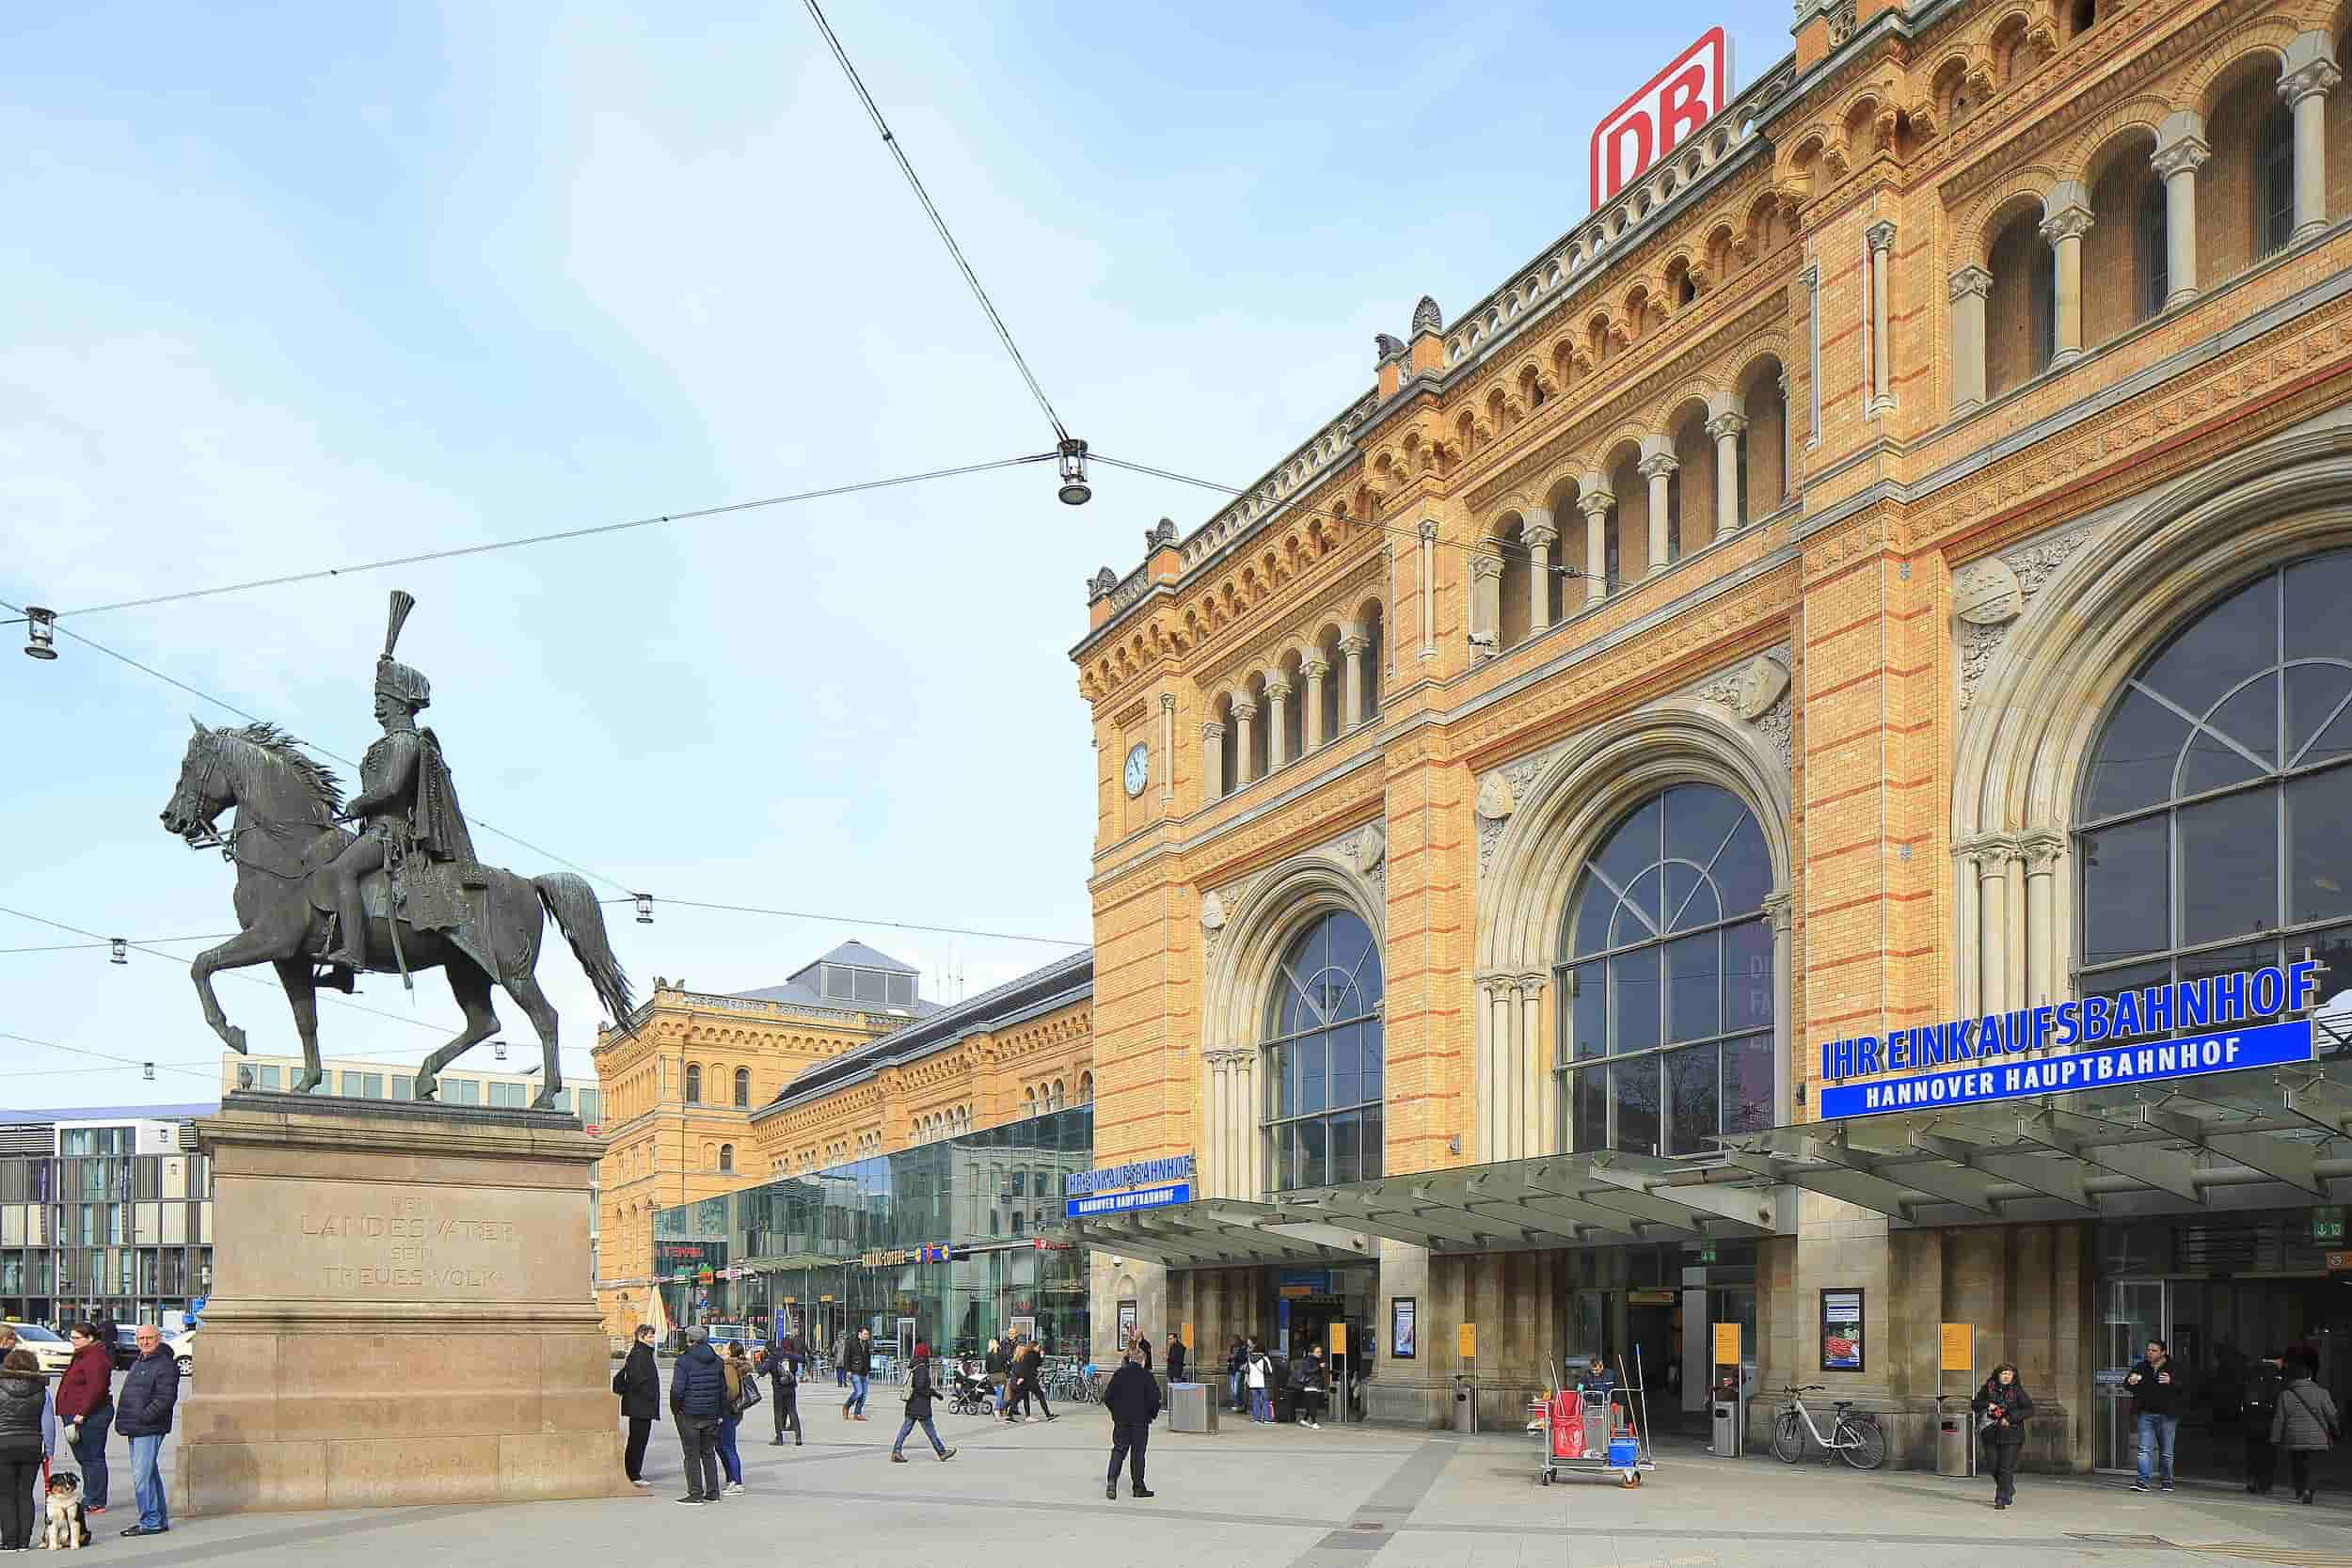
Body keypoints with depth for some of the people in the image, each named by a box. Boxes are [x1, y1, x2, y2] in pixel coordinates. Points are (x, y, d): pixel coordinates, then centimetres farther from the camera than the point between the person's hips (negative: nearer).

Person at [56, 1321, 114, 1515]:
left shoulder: (95, 1359, -16)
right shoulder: (82, 1356, 19)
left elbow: (96, 1389, -24)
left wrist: (81, 1414, -24)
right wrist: (72, 1415, 20)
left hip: (89, 1417, -11)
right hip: (77, 1416, 11)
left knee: (92, 1458, -7)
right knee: (85, 1458, 15)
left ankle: (96, 1502, -4)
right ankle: (90, 1499, 22)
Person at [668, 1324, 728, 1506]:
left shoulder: (684, 1361, -11)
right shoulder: (717, 1361, 7)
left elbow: (677, 1389, -16)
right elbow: (723, 1389, 11)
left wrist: (674, 1409, -2)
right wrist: (720, 1413, 17)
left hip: (689, 1414, -5)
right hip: (711, 1414, 6)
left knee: (692, 1455, 1)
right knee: (709, 1453, 14)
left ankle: (696, 1494, 0)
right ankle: (712, 1492, 15)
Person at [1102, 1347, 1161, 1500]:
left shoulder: (1119, 1374, 2)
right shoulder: (1145, 1375, -7)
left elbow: (1107, 1397, 2)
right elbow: (1154, 1396, -12)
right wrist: (1153, 1414, 4)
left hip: (1121, 1419, 3)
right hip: (1140, 1419, -3)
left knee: (1118, 1450, 11)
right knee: (1138, 1453, 5)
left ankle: (1111, 1480, -8)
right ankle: (1138, 1488, 9)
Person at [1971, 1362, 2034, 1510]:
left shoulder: (2017, 1391, -5)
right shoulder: (1988, 1388, 3)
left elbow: (2029, 1409, -11)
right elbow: (1974, 1404, 9)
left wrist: (2010, 1418, -18)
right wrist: (1987, 1405, -11)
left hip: (2011, 1435, -3)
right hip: (1991, 1435, 3)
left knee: (2006, 1469, -8)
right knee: (1994, 1468, 9)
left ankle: (2002, 1499, -1)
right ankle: (2009, 1491, 35)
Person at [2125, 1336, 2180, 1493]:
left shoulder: (2172, 1368, -1)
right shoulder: (2141, 1367, 6)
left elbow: (2182, 1388, -12)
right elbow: (2125, 1384, 7)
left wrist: (2170, 1382, -32)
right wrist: (2130, 1381, -17)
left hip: (2166, 1415, -1)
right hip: (2145, 1414, 1)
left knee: (2166, 1451, 10)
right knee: (2145, 1449, -7)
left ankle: (2166, 1480, 24)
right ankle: (2142, 1481, -12)